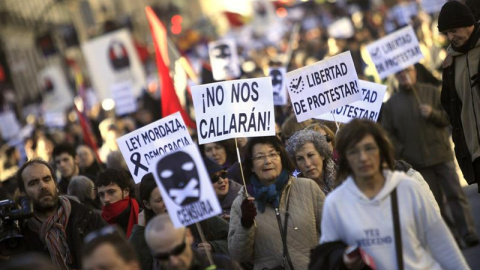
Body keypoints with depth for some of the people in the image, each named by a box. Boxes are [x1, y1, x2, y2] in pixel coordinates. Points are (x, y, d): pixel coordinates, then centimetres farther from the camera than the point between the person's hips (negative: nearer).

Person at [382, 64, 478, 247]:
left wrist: (433, 114, -15)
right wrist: (402, 153, -10)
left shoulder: (431, 92, 6)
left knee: (455, 194, -3)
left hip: (441, 155, 0)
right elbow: (388, 133, 2)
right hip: (418, 162, 1)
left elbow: (448, 117, 4)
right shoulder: (391, 104, 6)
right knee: (435, 201, 5)